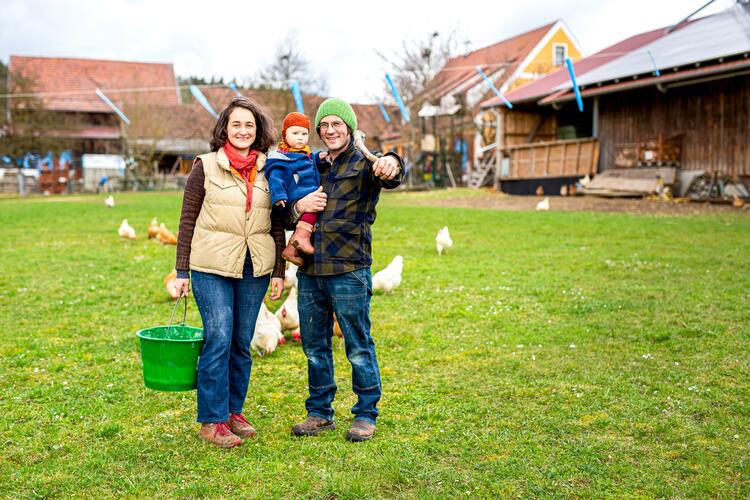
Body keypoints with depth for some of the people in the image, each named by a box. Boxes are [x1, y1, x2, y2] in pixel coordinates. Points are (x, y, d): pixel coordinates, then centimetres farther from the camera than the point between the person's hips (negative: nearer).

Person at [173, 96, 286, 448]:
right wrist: (182, 271, -2)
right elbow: (188, 220, 1)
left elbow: (277, 224, 10)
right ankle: (212, 420, 4)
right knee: (218, 340, -7)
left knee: (242, 343, 8)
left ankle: (234, 411, 23)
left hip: (255, 270, 3)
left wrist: (279, 271, 6)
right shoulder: (205, 167, 0)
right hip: (212, 267, -3)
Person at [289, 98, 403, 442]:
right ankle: (320, 412, 27)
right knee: (314, 346, 13)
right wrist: (298, 206, -4)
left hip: (348, 271, -5)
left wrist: (392, 165, -49)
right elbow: (285, 215, 20)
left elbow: (389, 175, -25)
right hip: (309, 270, 6)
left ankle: (366, 415, 16)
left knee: (358, 346, 2)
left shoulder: (364, 163, 0)